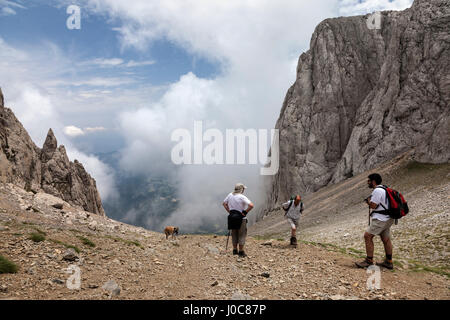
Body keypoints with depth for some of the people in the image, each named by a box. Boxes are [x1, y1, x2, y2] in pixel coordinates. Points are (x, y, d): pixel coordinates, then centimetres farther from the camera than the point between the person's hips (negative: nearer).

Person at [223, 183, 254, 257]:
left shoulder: (230, 195, 3)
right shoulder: (242, 197, -16)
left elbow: (224, 204, 16)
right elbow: (251, 205, -25)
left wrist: (229, 212, 11)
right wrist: (245, 212, -13)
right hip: (241, 218, -6)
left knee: (234, 234, 16)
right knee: (241, 235, 4)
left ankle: (235, 250, 23)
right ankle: (241, 251, 8)